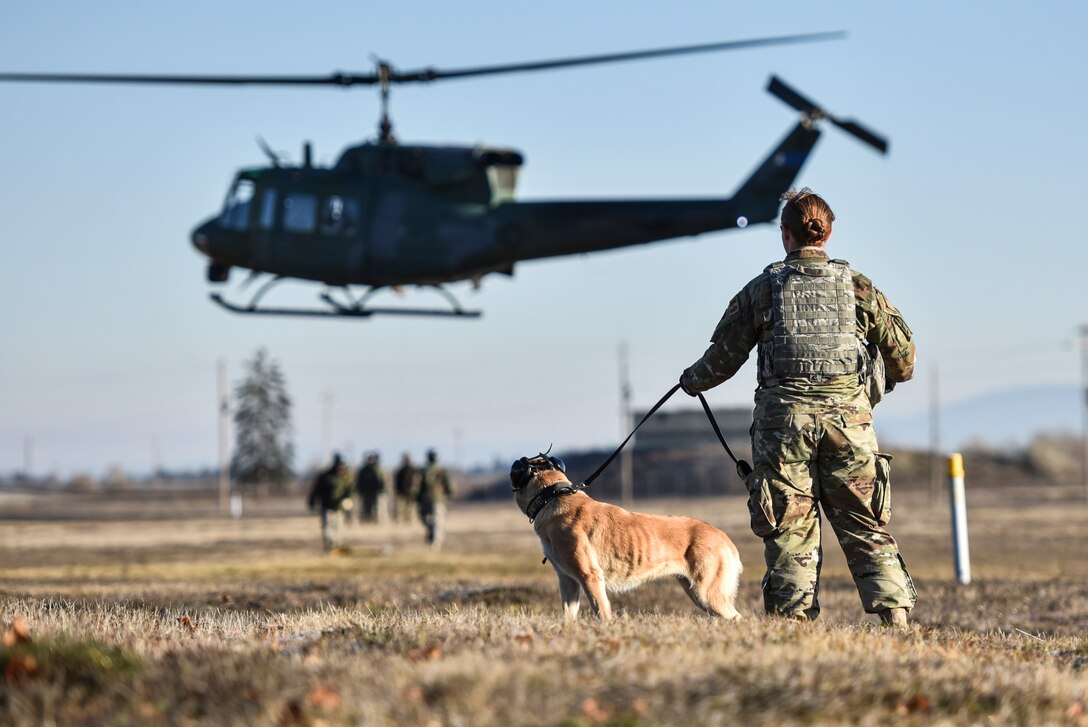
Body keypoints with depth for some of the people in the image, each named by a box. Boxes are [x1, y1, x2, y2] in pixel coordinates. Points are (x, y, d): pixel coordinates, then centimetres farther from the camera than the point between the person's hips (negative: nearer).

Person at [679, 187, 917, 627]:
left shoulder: (763, 289, 5)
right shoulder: (856, 286, 7)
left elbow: (724, 356, 9)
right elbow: (902, 352, 11)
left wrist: (693, 381, 30)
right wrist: (895, 376, 34)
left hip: (784, 418, -1)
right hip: (848, 418, 1)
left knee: (791, 531, 3)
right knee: (866, 527, 4)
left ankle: (795, 620, 1)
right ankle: (895, 612, -5)